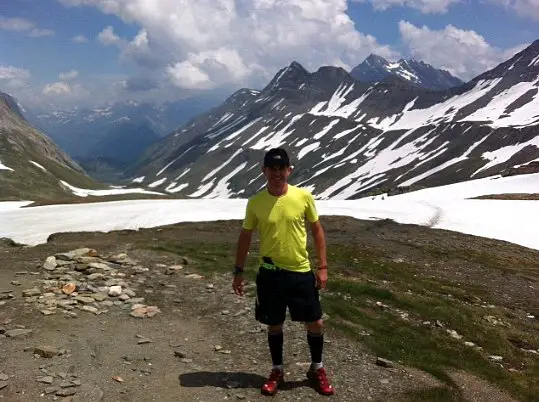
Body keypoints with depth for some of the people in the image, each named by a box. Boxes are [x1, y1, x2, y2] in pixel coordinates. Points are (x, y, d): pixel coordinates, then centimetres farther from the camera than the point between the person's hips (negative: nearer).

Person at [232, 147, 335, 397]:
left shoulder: (304, 197, -8)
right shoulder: (255, 202, -6)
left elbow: (317, 230, 2)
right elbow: (245, 236, 4)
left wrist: (322, 267, -1)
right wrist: (238, 272, 3)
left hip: (301, 272, 0)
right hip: (270, 273, 0)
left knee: (315, 322, 7)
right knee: (274, 324, 12)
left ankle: (317, 369, 30)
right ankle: (277, 371, 32)